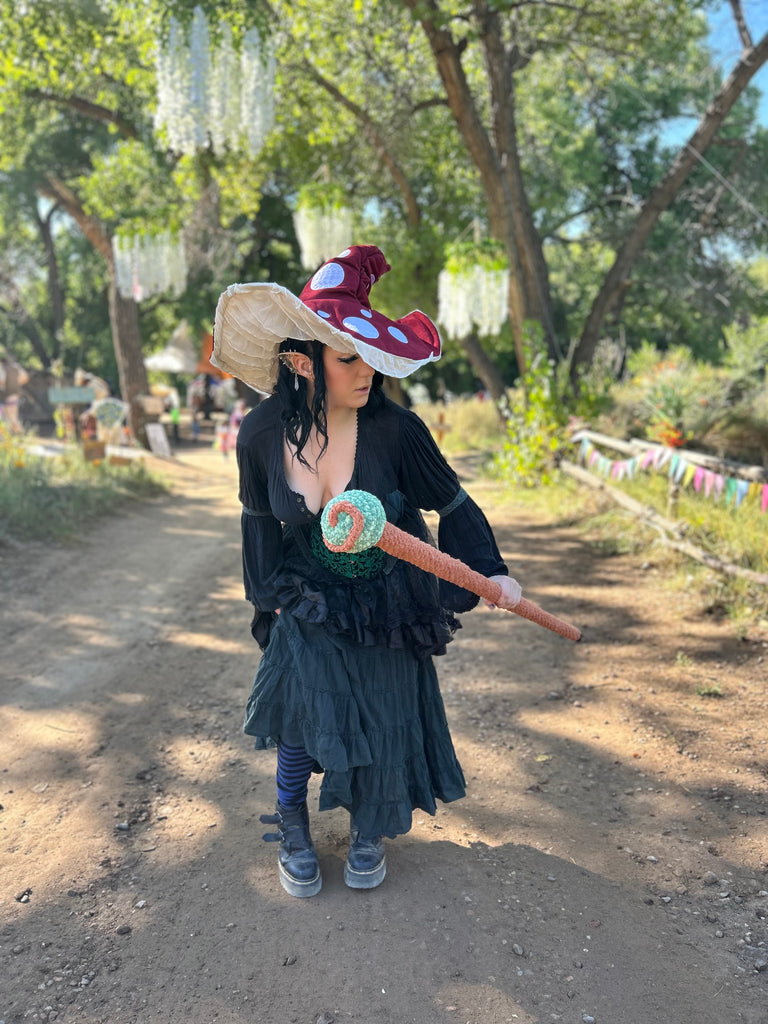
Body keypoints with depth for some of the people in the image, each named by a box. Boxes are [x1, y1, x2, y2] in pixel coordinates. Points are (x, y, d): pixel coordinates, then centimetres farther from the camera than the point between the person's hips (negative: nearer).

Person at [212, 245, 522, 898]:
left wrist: (493, 573, -16)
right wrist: (272, 595, 11)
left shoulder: (394, 429, -23)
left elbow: (452, 504, -9)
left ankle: (371, 830, 37)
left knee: (382, 718, 7)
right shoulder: (261, 435, -15)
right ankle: (293, 827, 28)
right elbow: (260, 520, 3)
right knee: (303, 710, -4)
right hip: (309, 605, 1)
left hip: (387, 606, -1)